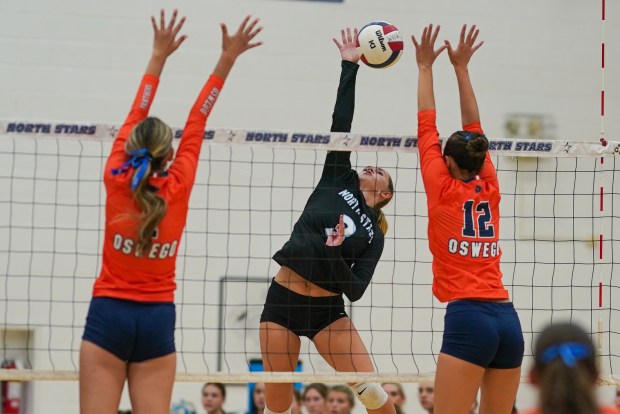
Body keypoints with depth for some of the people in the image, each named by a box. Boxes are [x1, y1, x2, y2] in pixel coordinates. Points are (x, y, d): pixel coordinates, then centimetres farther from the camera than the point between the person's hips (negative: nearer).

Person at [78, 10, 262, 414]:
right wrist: (227, 60, 10)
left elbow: (135, 118, 6)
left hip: (109, 313, -1)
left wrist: (159, 56, 14)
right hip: (157, 318, 1)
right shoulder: (178, 187, -3)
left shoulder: (116, 181, -4)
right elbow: (197, 122, 4)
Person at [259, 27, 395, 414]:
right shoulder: (339, 181, 10)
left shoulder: (373, 235, 9)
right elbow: (341, 124, 5)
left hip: (327, 309, 0)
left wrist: (336, 258, -20)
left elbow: (356, 289, -2)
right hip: (282, 300, 0)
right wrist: (349, 66, 1)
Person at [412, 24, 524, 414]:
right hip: (507, 318, 6)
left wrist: (426, 67, 19)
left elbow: (426, 127, 9)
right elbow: (474, 129, 23)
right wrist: (461, 68, 29)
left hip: (468, 317, -6)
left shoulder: (442, 189, 1)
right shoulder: (489, 189, 13)